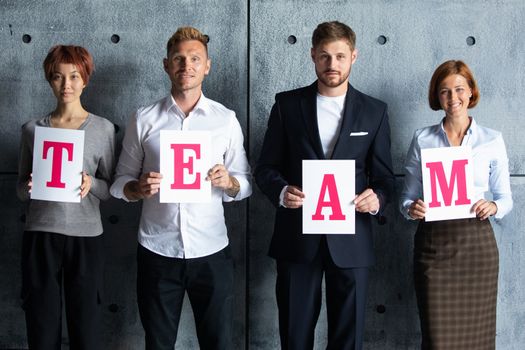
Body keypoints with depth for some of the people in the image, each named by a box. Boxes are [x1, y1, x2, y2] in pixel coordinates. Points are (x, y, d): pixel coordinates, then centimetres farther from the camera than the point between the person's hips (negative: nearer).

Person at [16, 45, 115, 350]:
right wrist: (30, 186, -9)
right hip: (40, 236, 1)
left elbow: (112, 190, 4)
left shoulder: (104, 129, 2)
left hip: (86, 238, -1)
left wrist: (91, 184, -16)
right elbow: (21, 189, 13)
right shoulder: (32, 129, 7)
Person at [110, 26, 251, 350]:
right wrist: (139, 188, -17)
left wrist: (229, 181, -16)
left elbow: (245, 185, 6)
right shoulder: (144, 119, 2)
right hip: (157, 253, 0)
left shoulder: (227, 119, 3)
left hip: (211, 252, 0)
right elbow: (121, 183, 5)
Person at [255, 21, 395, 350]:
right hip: (297, 238, 0)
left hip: (351, 242, 0)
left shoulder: (375, 111, 6)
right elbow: (266, 168, 6)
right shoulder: (287, 104, 4)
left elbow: (384, 176, 8)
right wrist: (282, 191, -15)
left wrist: (377, 198, -14)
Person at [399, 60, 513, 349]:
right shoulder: (422, 139, 5)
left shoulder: (492, 140, 5)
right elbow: (407, 195, 8)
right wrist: (412, 209, -14)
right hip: (433, 243, 0)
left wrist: (493, 207, -12)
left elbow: (505, 196, 9)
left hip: (477, 242, 1)